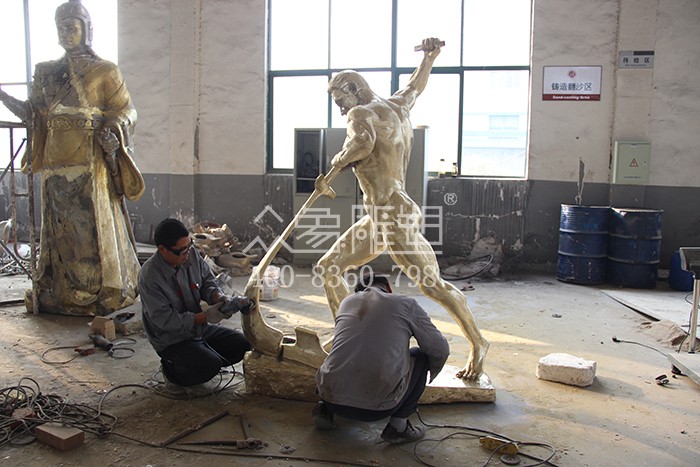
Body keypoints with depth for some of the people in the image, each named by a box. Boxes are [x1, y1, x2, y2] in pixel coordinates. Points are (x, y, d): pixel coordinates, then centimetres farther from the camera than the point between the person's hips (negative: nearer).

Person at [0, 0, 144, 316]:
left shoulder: (104, 71, 5)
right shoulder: (46, 73, 18)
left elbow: (126, 111, 1)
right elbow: (33, 114, 17)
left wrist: (113, 131, -18)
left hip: (91, 163, -5)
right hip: (56, 165, 5)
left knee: (94, 226, -6)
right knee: (59, 227, 6)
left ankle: (103, 292, 2)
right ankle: (58, 294, 14)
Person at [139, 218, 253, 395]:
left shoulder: (192, 254, -8)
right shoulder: (149, 276, -25)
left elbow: (207, 281, 3)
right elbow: (165, 320, -25)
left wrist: (220, 298, -20)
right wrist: (207, 316, -29)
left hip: (200, 328, 7)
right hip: (172, 340, -7)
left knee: (242, 345, -4)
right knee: (210, 364, -26)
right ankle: (172, 371, 3)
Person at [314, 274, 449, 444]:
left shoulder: (347, 302, 16)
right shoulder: (407, 304, 5)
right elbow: (441, 350, 10)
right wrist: (428, 375, 32)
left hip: (332, 398, 4)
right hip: (379, 406, -4)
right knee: (421, 356, 19)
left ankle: (326, 409, 13)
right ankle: (398, 425, 12)